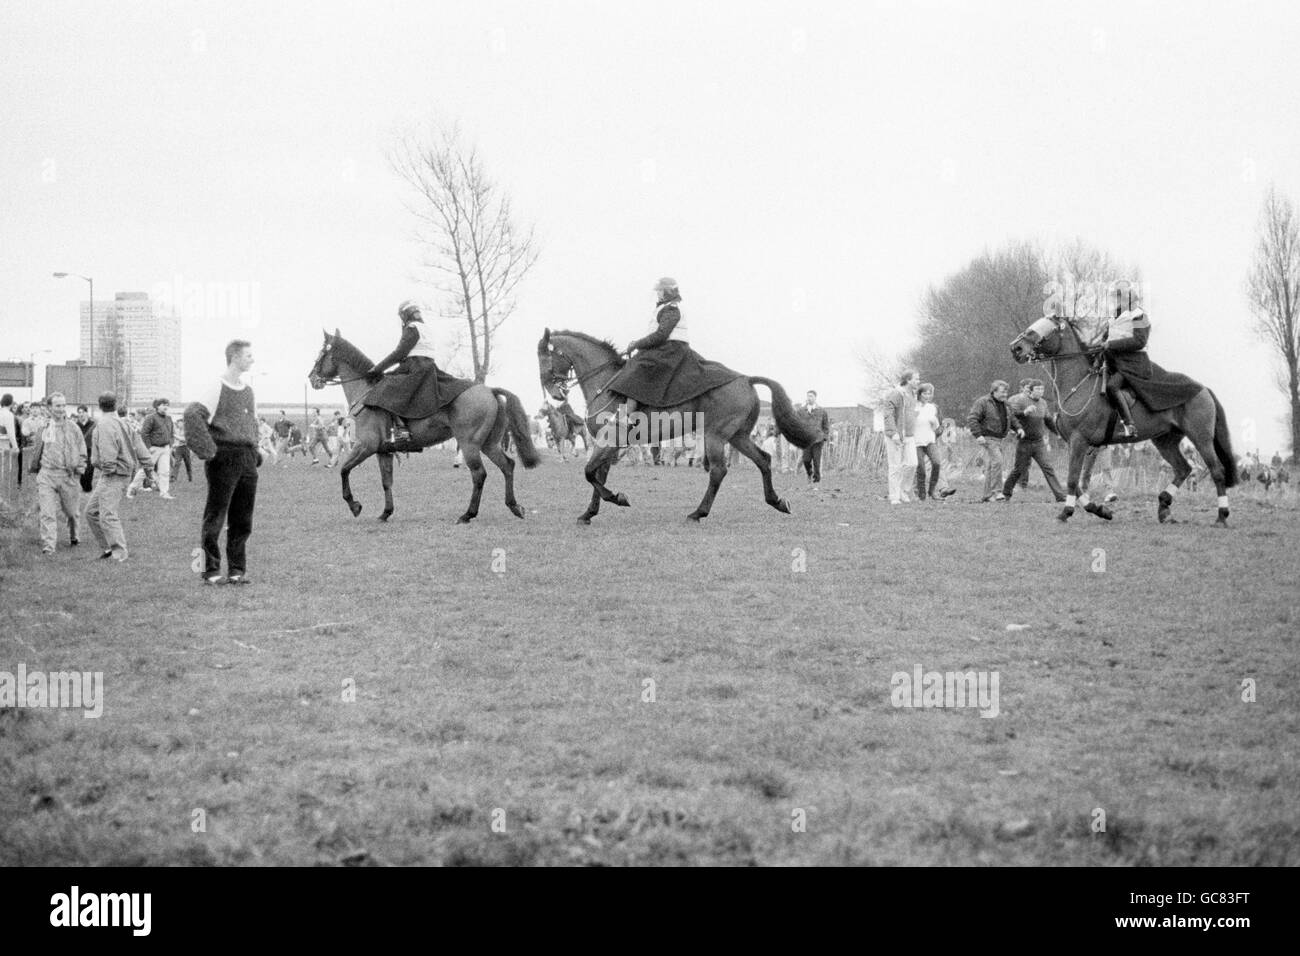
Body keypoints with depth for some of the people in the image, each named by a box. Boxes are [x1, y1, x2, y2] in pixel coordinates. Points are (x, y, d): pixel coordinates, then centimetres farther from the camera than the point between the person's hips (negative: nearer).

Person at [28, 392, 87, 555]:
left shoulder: (73, 428, 2)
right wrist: (35, 470, 20)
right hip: (47, 475, 0)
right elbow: (36, 451, 16)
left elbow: (82, 452, 8)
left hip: (68, 475, 0)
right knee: (47, 513, -10)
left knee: (72, 511, 14)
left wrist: (79, 470, 0)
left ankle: (74, 536, 41)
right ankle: (48, 546, -10)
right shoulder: (43, 428, 4)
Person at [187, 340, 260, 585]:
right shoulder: (217, 388, -8)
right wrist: (207, 450, -23)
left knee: (242, 520, 8)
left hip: (247, 461, 7)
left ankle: (237, 570, 14)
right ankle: (211, 571, 3)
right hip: (224, 459, -7)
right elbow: (193, 415, -19)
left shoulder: (248, 390, 16)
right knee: (215, 518, -1)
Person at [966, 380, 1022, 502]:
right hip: (987, 437, -8)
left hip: (998, 439, 8)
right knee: (997, 460, -22)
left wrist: (1018, 428, 6)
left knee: (990, 467, 9)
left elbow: (1010, 418, 24)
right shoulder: (983, 402, -12)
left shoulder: (1004, 403, 12)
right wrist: (978, 435, -26)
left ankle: (987, 495, 12)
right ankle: (996, 491, -22)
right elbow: (971, 418, -17)